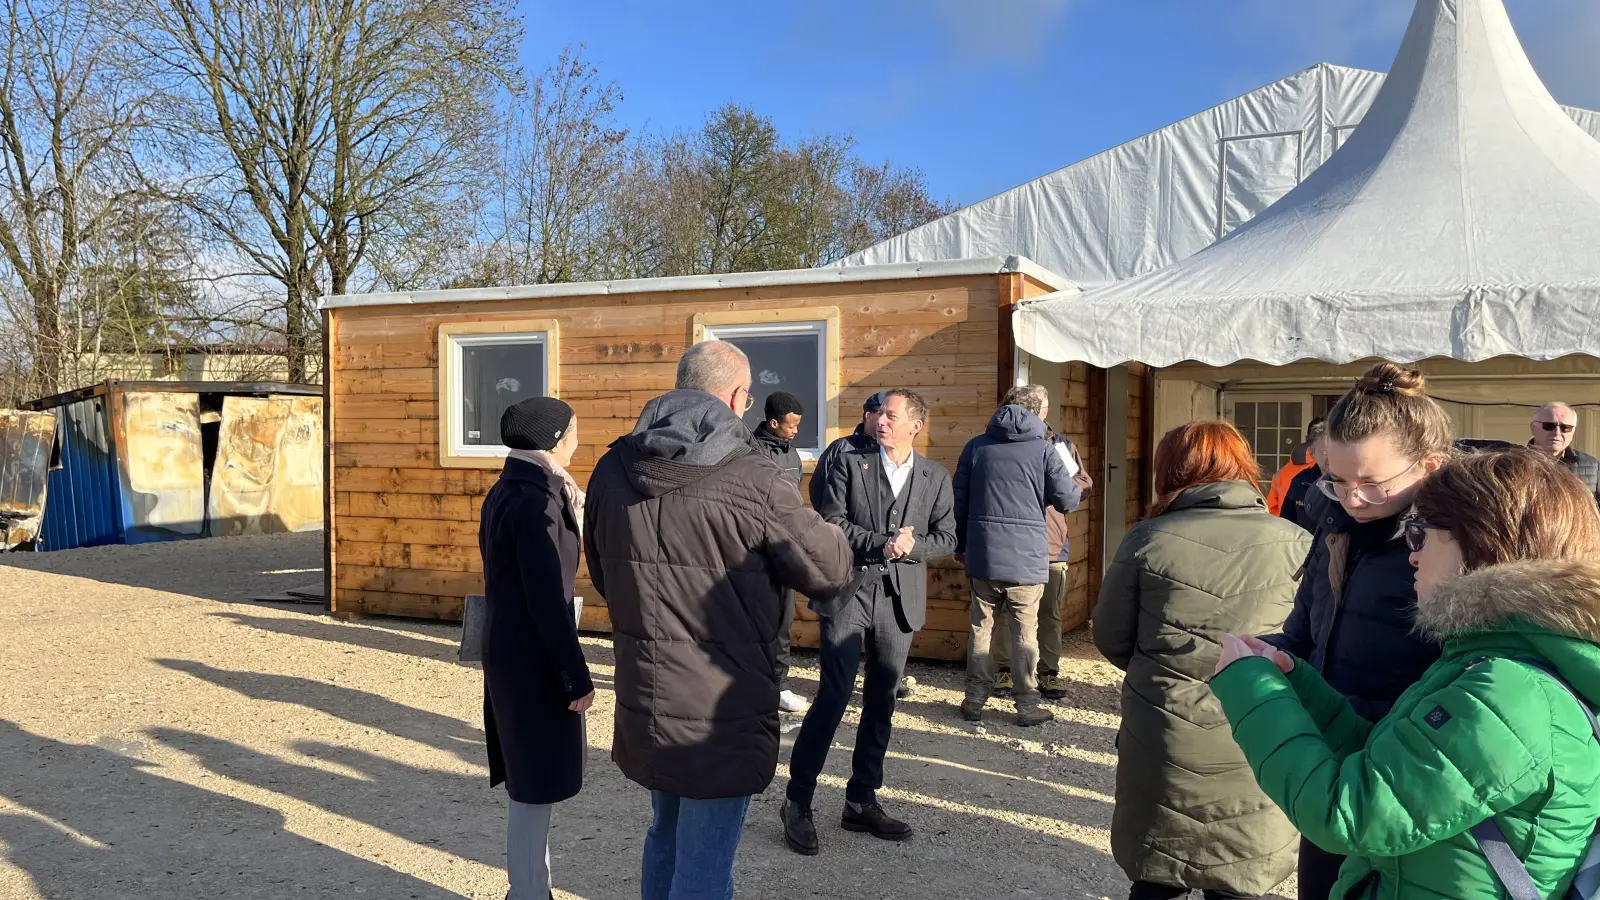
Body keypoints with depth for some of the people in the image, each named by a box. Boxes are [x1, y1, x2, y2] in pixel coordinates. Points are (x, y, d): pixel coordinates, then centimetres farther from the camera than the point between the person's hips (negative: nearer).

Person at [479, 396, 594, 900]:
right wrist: (578, 677, -18)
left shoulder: (506, 493, 10)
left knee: (530, 783, 20)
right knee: (536, 788, 2)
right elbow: (548, 601, -22)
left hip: (509, 653, 10)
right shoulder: (535, 503, -21)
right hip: (534, 661, -10)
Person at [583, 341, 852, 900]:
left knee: (666, 837, 26)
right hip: (722, 710, -6)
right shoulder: (756, 481, -20)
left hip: (643, 702, 6)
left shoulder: (612, 470, -1)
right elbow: (831, 572, -7)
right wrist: (825, 531, 13)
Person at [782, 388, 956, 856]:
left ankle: (862, 802, 24)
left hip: (900, 599, 4)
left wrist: (912, 546, -13)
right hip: (849, 592, -3)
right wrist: (881, 544, -18)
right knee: (833, 696, -7)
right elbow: (833, 520, -6)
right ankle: (797, 801, 6)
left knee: (881, 702, 11)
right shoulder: (850, 463, 1)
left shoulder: (936, 477, 8)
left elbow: (946, 538, 7)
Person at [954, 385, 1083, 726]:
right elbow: (1067, 500, 0)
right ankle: (1027, 705, 13)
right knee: (1025, 632, 7)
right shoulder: (1043, 449, -4)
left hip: (982, 555, 3)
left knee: (981, 626, 12)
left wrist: (960, 544, 16)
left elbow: (959, 500, 7)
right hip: (1026, 557, -2)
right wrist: (1082, 489, 23)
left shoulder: (976, 445, 6)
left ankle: (975, 699, 15)